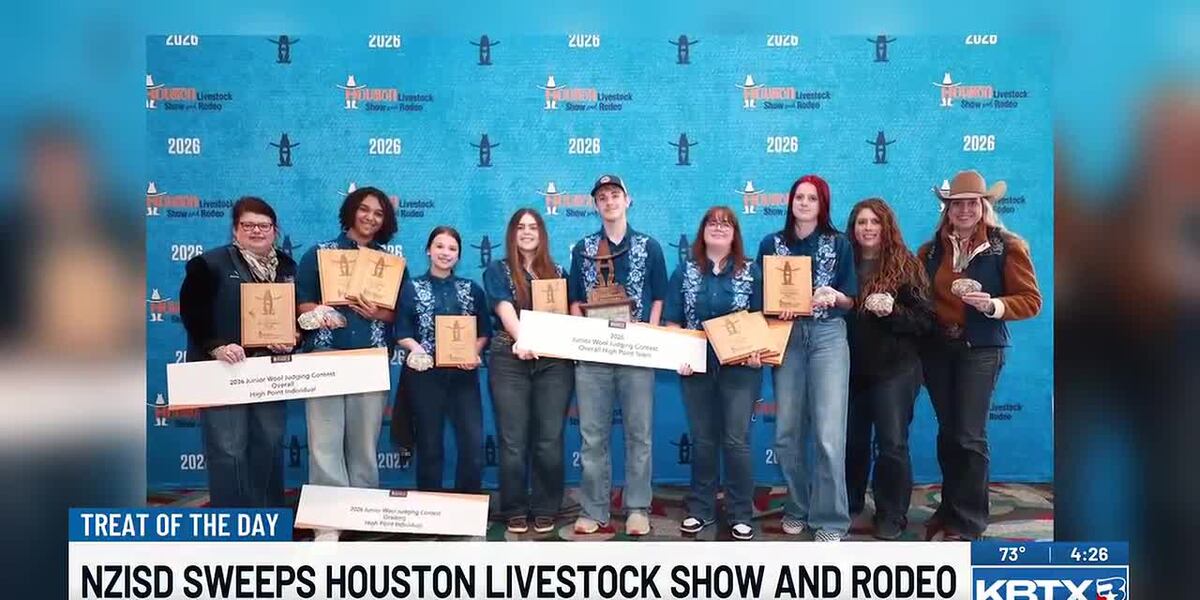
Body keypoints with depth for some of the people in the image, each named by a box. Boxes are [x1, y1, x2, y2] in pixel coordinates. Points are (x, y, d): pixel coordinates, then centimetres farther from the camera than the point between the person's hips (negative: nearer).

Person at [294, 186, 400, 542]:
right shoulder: (319, 253, 8)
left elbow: (399, 313, 12)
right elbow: (299, 302, 3)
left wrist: (377, 313, -8)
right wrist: (319, 311, -17)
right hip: (326, 356, -2)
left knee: (365, 439, 3)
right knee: (326, 440, -7)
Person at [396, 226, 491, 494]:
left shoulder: (472, 289, 12)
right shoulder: (411, 288, 6)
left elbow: (484, 331, 10)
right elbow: (402, 333, 0)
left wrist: (474, 354, -8)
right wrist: (418, 350, -19)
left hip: (463, 374, 2)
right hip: (425, 374, -2)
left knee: (474, 445, -4)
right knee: (429, 446, 6)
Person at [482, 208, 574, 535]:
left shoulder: (558, 273, 16)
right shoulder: (497, 271, 8)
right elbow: (505, 309, -8)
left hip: (554, 360, 2)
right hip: (510, 360, -2)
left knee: (549, 439, 1)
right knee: (513, 440, -1)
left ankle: (546, 510, 13)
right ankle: (514, 511, 11)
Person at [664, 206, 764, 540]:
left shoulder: (751, 272, 4)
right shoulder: (685, 272, 7)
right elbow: (673, 321, 5)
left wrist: (759, 352, -14)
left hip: (740, 366, -1)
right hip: (697, 366, 2)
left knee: (736, 440, -2)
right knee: (702, 439, 8)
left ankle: (741, 515, 9)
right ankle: (701, 510, 20)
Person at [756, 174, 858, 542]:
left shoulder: (839, 243, 7)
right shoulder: (772, 244, 10)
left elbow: (850, 300, 7)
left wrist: (834, 296, -14)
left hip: (828, 336, -2)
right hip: (787, 336, 2)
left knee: (829, 433, -9)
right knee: (787, 430, 5)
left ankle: (830, 519, 0)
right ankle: (797, 509, 22)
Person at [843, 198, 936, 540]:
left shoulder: (905, 265, -4)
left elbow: (925, 320, -7)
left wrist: (893, 311, -22)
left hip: (894, 369, -3)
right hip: (852, 368, 3)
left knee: (892, 444, 1)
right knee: (852, 440, 15)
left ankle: (892, 515, 14)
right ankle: (849, 503, 32)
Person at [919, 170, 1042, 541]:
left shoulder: (1007, 246, -4)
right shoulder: (931, 249, 8)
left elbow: (1031, 301, -6)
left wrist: (992, 305, -22)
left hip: (981, 351, -4)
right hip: (937, 349, 4)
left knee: (969, 436, -3)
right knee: (947, 432, 12)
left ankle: (968, 521, 10)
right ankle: (950, 509, 27)